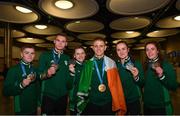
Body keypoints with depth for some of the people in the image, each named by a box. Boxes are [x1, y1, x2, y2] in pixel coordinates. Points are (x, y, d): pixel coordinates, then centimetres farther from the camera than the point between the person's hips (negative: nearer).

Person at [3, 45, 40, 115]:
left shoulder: (35, 70, 3)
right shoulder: (13, 70, -11)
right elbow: (6, 91, -15)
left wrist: (39, 104, 10)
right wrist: (21, 85, -29)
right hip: (21, 109, -4)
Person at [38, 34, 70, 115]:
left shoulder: (67, 58, 7)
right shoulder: (45, 55, -3)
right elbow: (39, 75, -10)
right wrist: (47, 73, -28)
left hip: (63, 96, 4)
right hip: (48, 96, -3)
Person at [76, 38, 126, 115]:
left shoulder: (111, 63, 0)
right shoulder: (88, 64, 2)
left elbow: (116, 84, -1)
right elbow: (83, 84, 4)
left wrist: (119, 105, -5)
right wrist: (81, 101, 2)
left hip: (108, 103, 0)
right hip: (91, 103, 1)